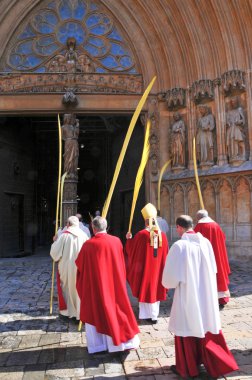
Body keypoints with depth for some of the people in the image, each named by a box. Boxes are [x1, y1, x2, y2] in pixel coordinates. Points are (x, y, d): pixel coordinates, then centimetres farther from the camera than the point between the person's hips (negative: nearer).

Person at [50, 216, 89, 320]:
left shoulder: (64, 236, -12)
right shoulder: (84, 235, -4)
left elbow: (55, 252, -10)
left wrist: (55, 242, 7)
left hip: (67, 268, -2)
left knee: (67, 288, 15)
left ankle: (66, 310, 25)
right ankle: (79, 312, 17)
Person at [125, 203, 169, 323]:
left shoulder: (141, 234, -14)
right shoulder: (162, 234, -3)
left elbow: (131, 249, -4)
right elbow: (165, 253, 6)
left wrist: (128, 239, 12)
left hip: (145, 267, -4)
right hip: (158, 267, 4)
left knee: (146, 288, 7)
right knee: (155, 287, 16)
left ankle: (149, 314, 12)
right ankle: (154, 314, 27)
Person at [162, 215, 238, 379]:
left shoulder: (179, 246, -20)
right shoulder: (206, 242, -5)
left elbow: (171, 276, -15)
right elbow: (213, 269, 6)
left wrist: (167, 283, 6)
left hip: (187, 295, -5)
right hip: (206, 293, 5)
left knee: (187, 328, 12)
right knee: (206, 326, 20)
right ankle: (217, 363, 34)